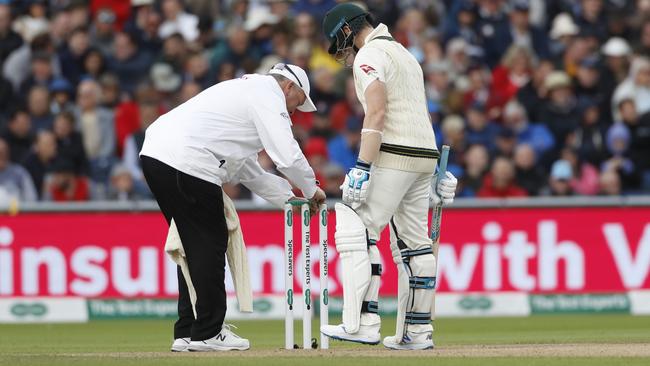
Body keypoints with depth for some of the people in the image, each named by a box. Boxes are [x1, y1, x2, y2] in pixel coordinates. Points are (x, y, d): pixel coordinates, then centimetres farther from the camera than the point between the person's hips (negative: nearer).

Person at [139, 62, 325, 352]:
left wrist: (288, 197, 26)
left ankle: (187, 332, 17)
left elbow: (248, 170, 31)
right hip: (186, 163, -10)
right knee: (210, 244, -1)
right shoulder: (269, 93, 0)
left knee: (195, 246, 16)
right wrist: (312, 189, 8)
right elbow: (287, 155, -9)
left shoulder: (245, 89, 31)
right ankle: (207, 334, 3)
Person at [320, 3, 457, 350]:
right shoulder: (404, 54, 25)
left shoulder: (369, 55, -6)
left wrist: (362, 168, -24)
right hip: (424, 155, 10)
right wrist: (438, 171, 22)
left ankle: (362, 323, -18)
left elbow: (377, 114, -19)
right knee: (414, 244, 10)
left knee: (355, 231, -10)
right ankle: (417, 332, 11)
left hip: (393, 156, -10)